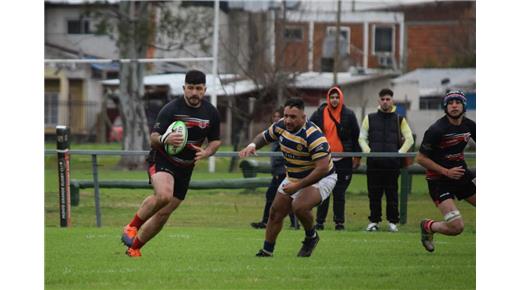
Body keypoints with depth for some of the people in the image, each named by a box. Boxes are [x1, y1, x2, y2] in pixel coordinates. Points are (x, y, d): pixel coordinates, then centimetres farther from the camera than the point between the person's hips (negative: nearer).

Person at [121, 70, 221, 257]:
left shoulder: (211, 113, 0)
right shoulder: (171, 109, -15)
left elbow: (215, 141, 12)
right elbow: (153, 138, -14)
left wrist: (206, 152, -11)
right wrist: (165, 139, -37)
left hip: (185, 167, 5)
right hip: (162, 161, -5)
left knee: (163, 214, 4)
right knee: (163, 195, -34)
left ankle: (134, 247, 20)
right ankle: (133, 226, -14)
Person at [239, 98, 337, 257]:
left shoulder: (313, 136, -32)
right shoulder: (281, 126, -9)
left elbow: (322, 168, -36)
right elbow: (264, 136, 11)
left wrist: (297, 186, -34)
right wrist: (252, 145, -13)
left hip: (320, 178, -7)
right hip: (293, 177, 7)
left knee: (299, 206, -31)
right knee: (276, 213, 8)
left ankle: (311, 236, -3)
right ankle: (266, 252, 25)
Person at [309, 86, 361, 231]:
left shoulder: (349, 115, 1)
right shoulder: (319, 114, 1)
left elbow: (356, 136, 6)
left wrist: (357, 156, 5)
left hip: (343, 160, -1)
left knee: (339, 193, 3)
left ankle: (339, 222, 8)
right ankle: (319, 221, 7)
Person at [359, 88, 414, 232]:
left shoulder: (400, 120, 13)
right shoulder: (370, 118, 15)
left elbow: (409, 139, 12)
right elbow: (362, 138, 14)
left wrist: (400, 152, -2)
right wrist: (367, 151, -3)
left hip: (392, 161, -1)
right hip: (374, 162, 1)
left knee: (392, 193, -2)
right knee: (374, 193, 0)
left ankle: (393, 221, 5)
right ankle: (374, 221, 7)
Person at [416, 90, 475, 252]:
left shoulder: (470, 126, -1)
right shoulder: (436, 130, -18)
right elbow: (420, 158, -14)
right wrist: (446, 172, -18)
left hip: (462, 174, 6)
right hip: (439, 180, -6)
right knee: (456, 227, -15)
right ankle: (428, 227, 16)